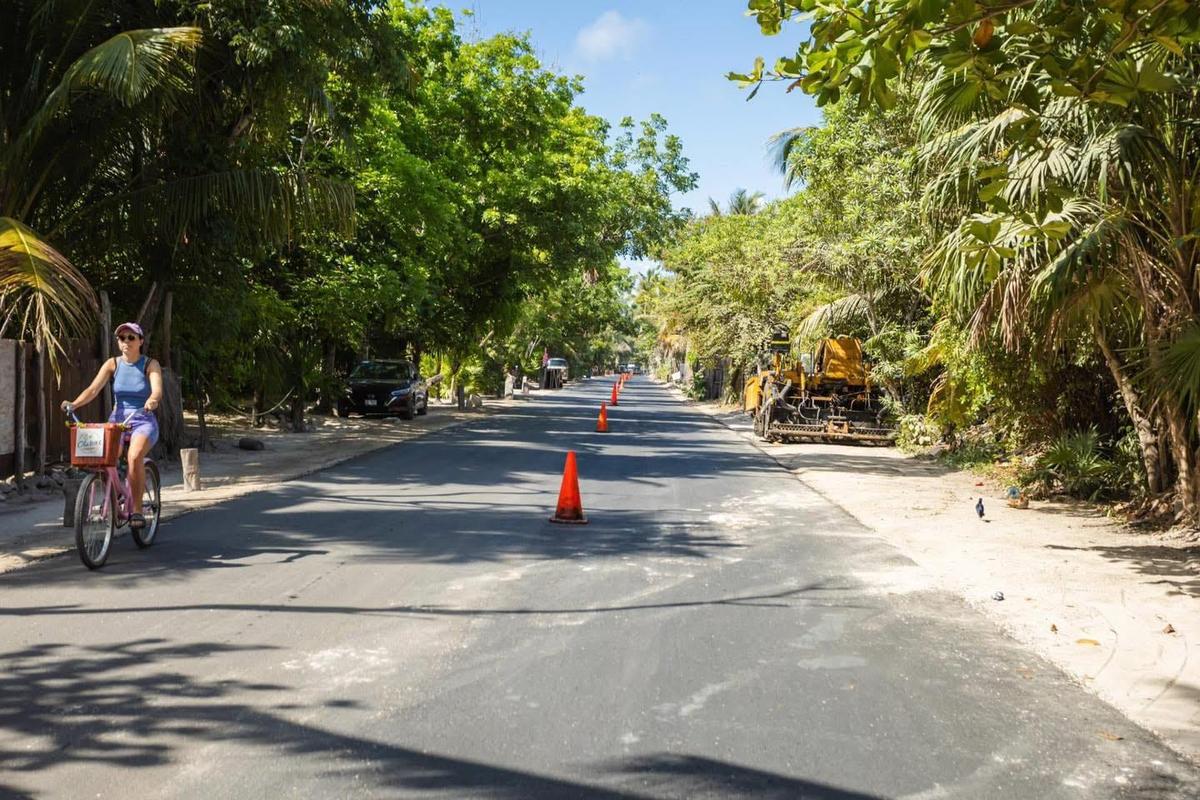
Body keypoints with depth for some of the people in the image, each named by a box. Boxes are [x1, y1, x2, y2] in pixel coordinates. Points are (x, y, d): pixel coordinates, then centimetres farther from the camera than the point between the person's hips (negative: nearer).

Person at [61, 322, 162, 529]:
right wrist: (74, 404, -25)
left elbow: (157, 390, -20)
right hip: (117, 420, 3)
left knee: (134, 456, -33)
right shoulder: (112, 364, 5)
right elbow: (93, 389, -6)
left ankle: (137, 510, -21)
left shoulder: (150, 364, -3)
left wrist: (153, 400, -44)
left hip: (142, 421, -3)